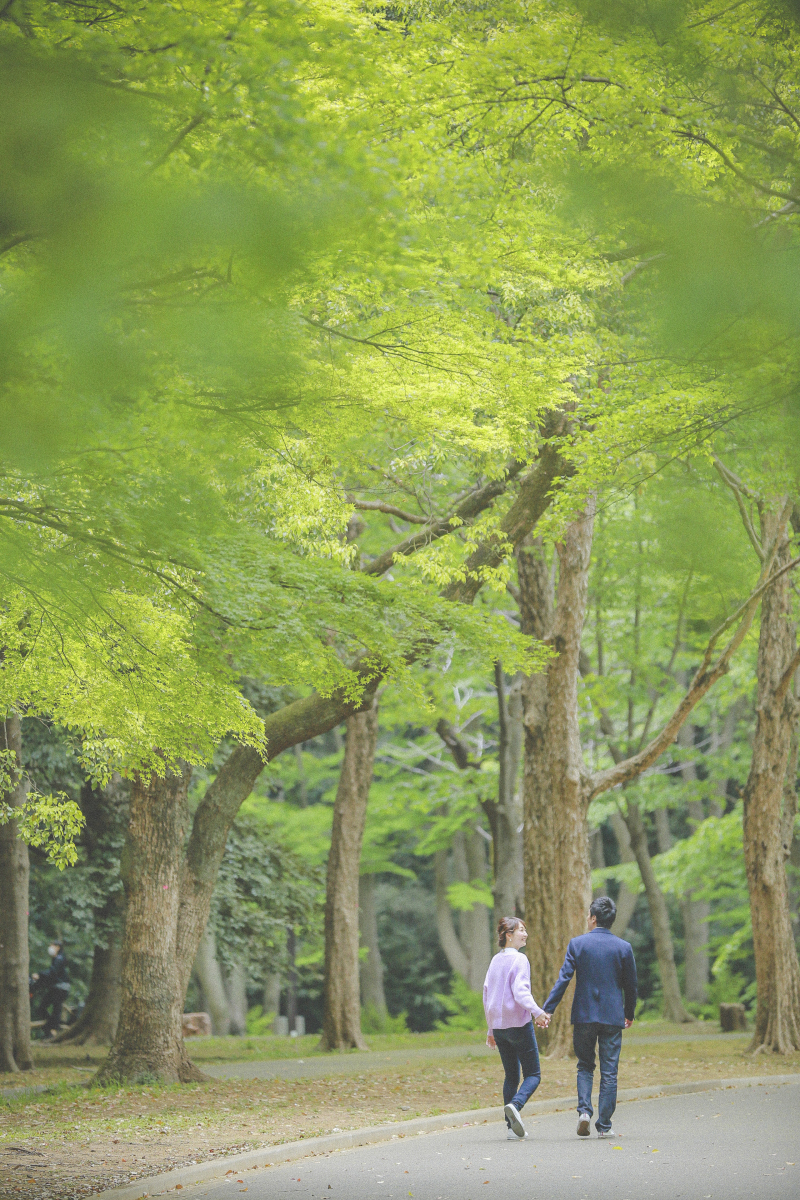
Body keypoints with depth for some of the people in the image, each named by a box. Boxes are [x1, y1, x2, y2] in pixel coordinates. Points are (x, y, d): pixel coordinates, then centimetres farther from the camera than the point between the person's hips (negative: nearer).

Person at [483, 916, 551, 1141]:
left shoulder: (495, 961, 12)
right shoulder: (519, 959, -9)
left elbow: (487, 995, 16)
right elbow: (520, 992, -21)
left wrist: (490, 1029, 22)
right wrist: (537, 1012, -31)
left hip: (499, 1027, 7)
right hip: (519, 1024, -7)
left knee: (511, 1076, 12)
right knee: (533, 1074, 0)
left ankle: (512, 1127, 6)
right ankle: (515, 1105, -27)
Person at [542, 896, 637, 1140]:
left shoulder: (577, 943, -4)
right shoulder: (624, 947, 0)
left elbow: (564, 978, -8)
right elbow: (631, 985, 6)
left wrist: (547, 1009, -4)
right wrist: (629, 1014, 20)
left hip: (584, 1016, 0)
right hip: (613, 1016, 0)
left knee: (585, 1066, 15)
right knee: (609, 1072, 5)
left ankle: (584, 1109, -7)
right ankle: (604, 1126, 3)